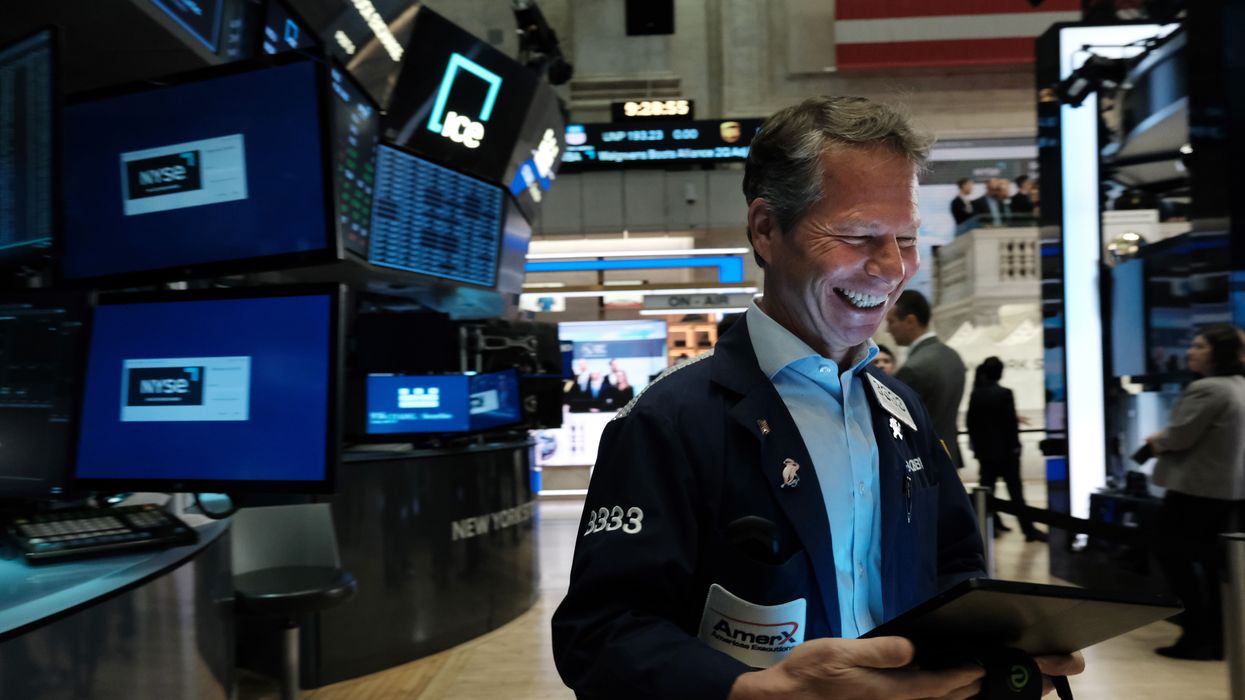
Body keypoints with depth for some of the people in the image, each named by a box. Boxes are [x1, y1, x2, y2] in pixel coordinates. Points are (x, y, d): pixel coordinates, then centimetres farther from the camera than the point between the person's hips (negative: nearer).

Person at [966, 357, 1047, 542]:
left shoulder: (975, 394, 1)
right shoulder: (1004, 393, -13)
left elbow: (971, 422, 5)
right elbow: (1011, 422, -14)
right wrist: (1015, 445, -4)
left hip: (984, 449, 4)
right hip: (1005, 449, -4)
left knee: (987, 488, 10)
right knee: (1015, 490, -3)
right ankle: (1029, 529, -1)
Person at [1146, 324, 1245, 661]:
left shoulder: (1206, 390, -19)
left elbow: (1179, 437, -20)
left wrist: (1157, 441, 1)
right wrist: (1166, 440, 13)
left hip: (1197, 488, -9)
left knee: (1175, 556, 2)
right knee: (1213, 563, 13)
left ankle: (1198, 637, 4)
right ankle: (1218, 637, 16)